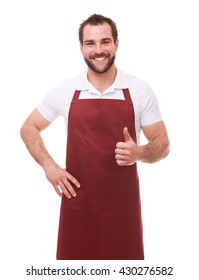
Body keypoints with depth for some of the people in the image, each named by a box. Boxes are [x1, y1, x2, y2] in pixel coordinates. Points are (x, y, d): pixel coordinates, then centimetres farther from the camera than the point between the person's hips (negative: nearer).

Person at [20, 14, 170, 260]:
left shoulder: (140, 91, -3)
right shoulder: (64, 91, -1)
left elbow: (162, 145, 3)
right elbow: (28, 129, 11)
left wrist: (139, 152, -20)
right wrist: (48, 165, -4)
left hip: (123, 205, 0)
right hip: (77, 205, 1)